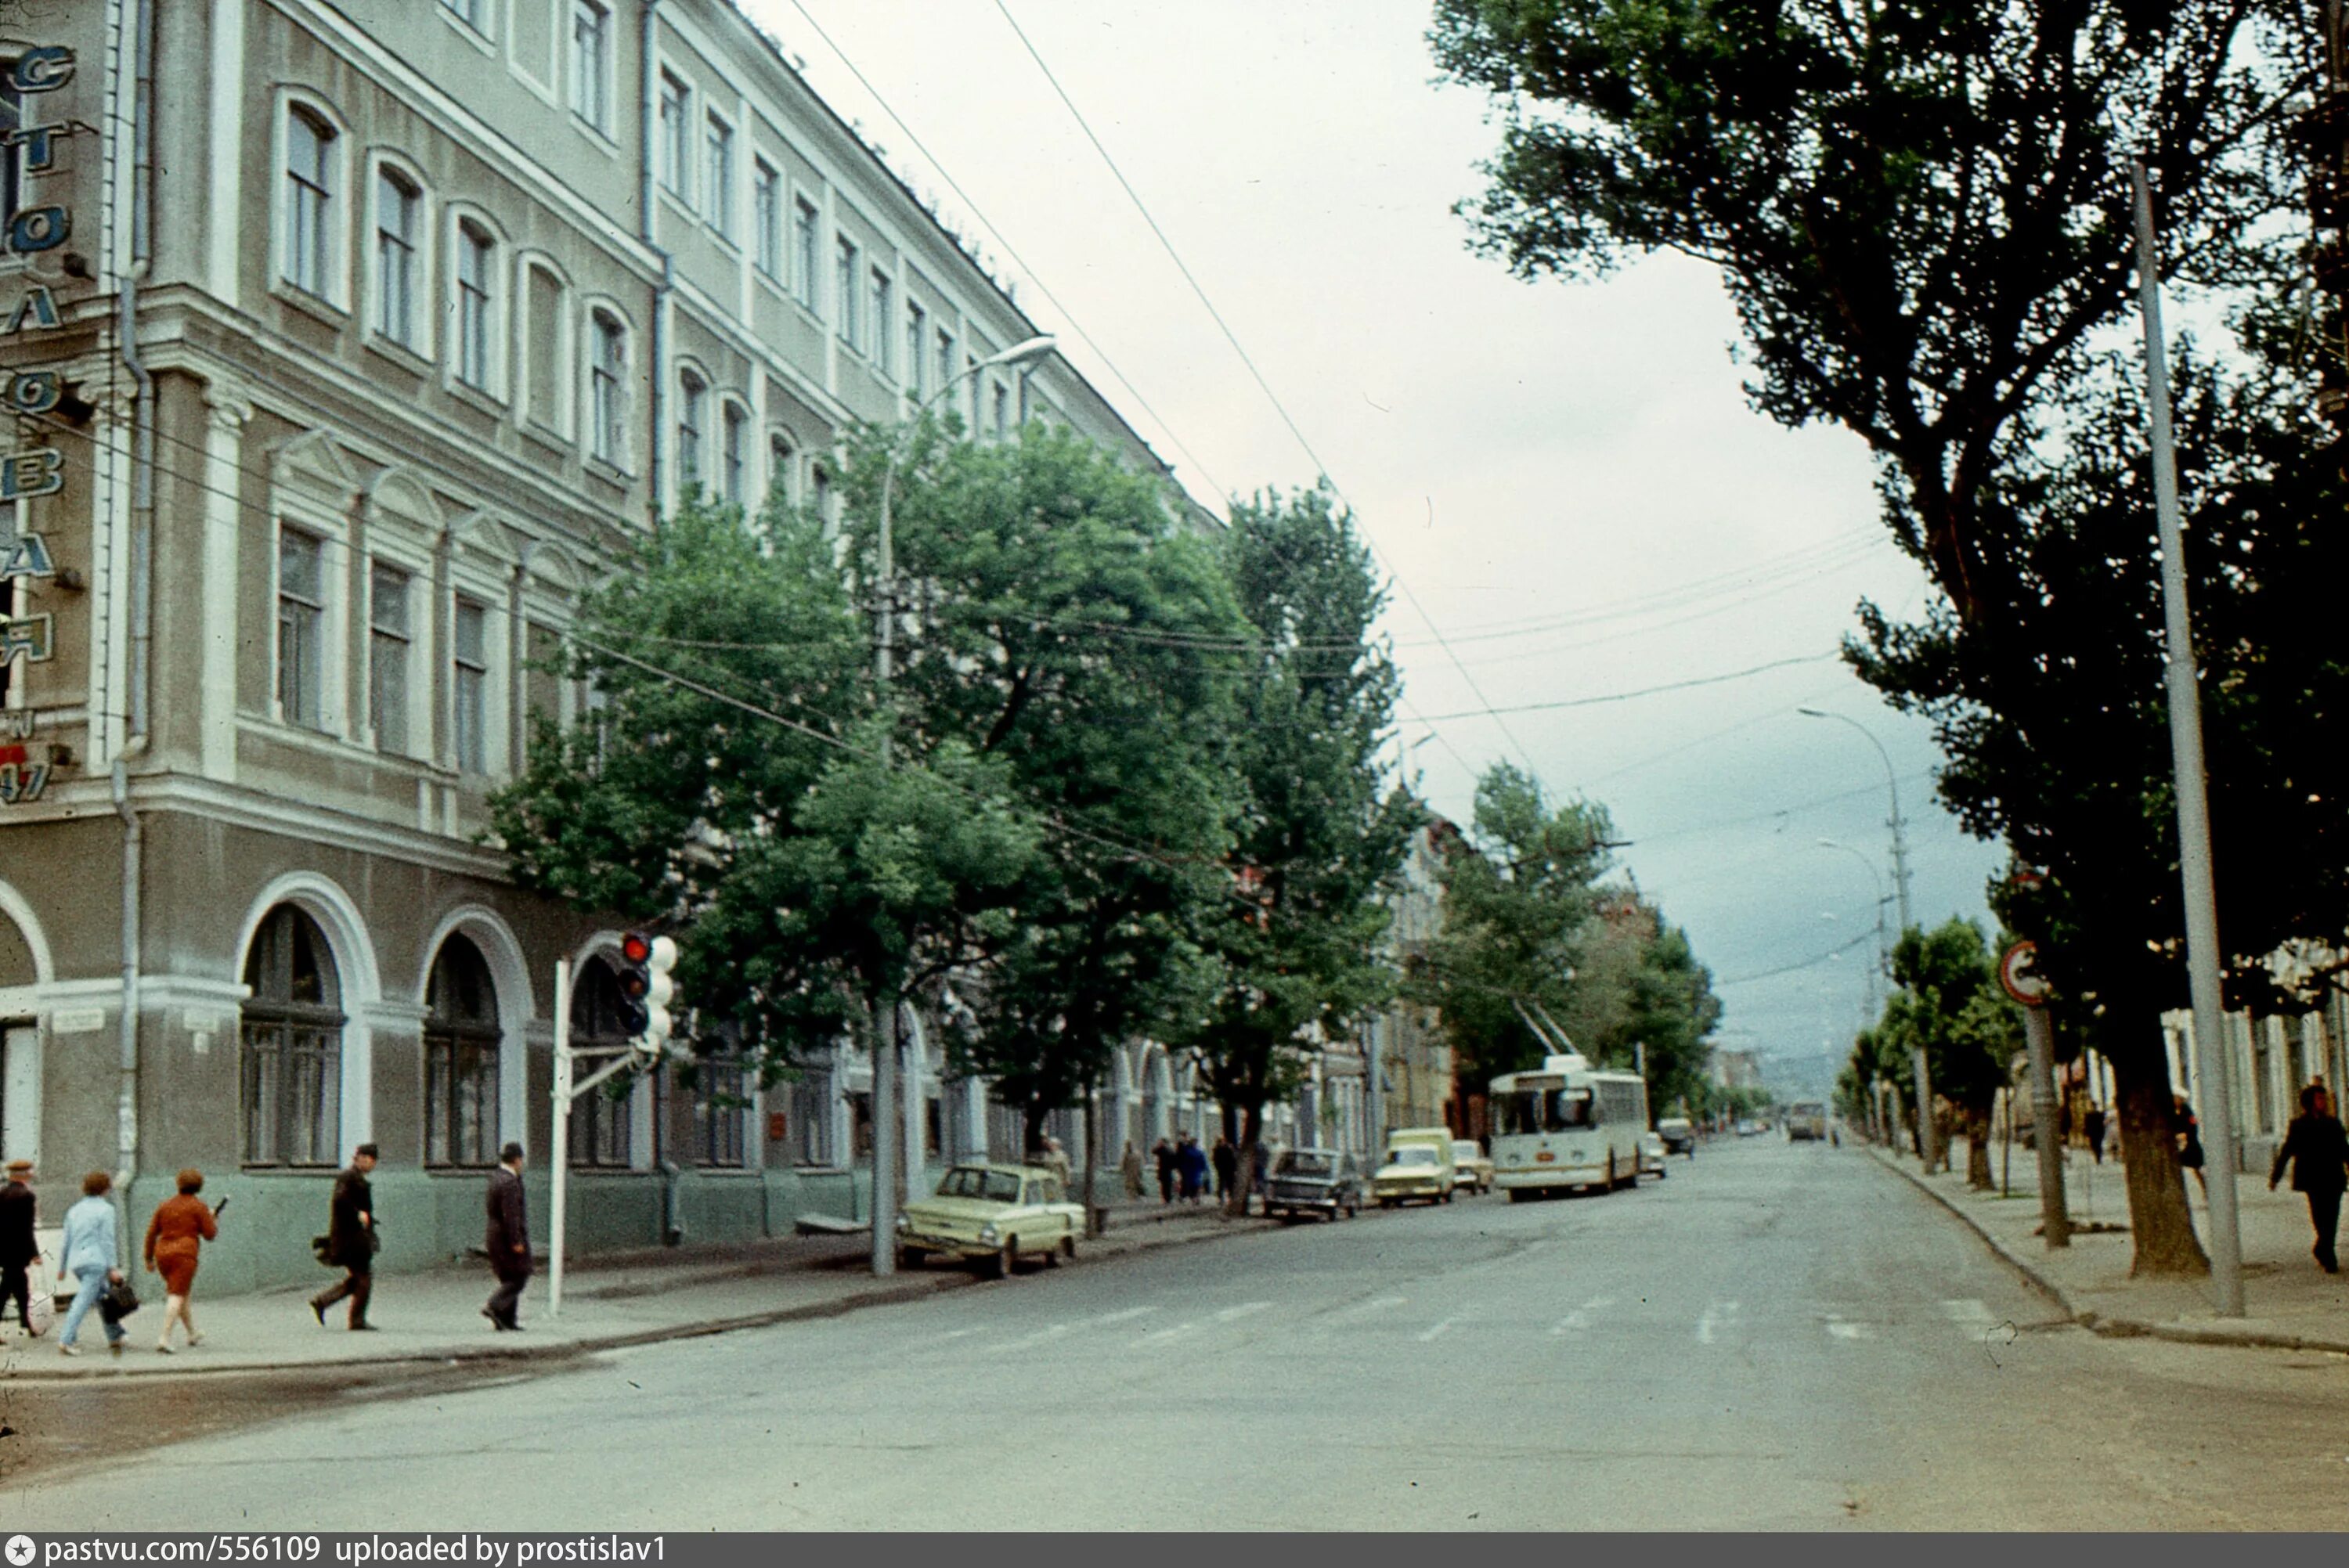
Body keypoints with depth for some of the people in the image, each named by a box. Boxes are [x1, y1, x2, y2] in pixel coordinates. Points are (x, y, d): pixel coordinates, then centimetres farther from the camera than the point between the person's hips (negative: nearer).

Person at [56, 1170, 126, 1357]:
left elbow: (67, 1241, 16)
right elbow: (107, 1240, -10)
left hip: (76, 1262, 7)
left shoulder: (74, 1210, 15)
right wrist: (113, 1267, -10)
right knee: (83, 1301, -10)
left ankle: (115, 1336, 25)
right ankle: (66, 1340, -18)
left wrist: (63, 1266, 23)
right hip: (95, 1261, -7)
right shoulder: (105, 1209, -4)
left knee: (102, 1297, 18)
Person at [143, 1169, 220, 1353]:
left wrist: (149, 1258, 18)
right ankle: (165, 1337, -23)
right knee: (177, 1296, -9)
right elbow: (210, 1234, -2)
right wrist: (212, 1219, 17)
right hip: (184, 1254, -6)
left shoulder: (164, 1205, 14)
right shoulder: (199, 1206, 0)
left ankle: (193, 1333, 31)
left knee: (182, 1294, 20)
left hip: (163, 1254, 6)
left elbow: (151, 1233, 12)